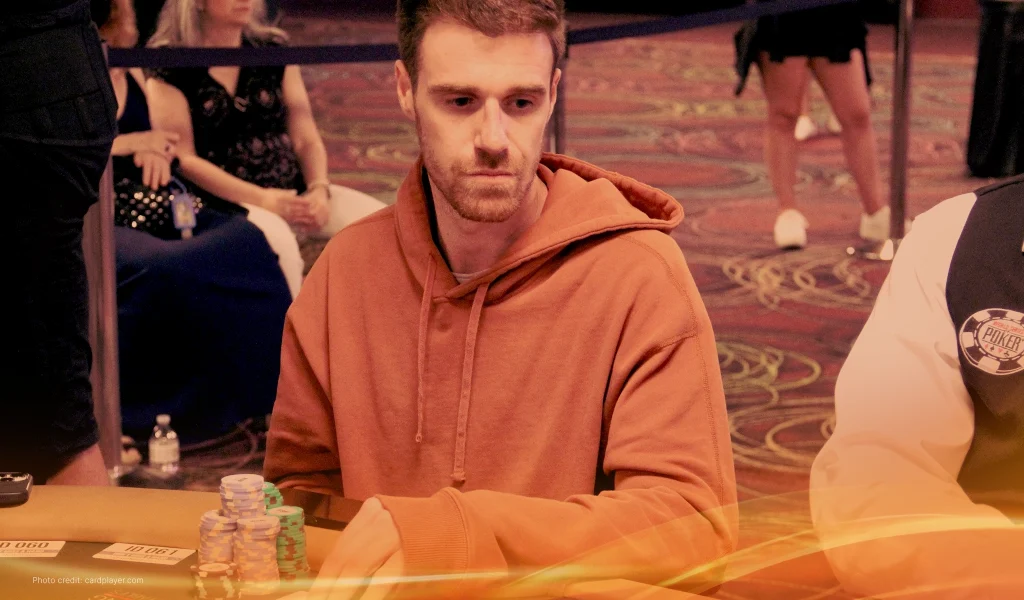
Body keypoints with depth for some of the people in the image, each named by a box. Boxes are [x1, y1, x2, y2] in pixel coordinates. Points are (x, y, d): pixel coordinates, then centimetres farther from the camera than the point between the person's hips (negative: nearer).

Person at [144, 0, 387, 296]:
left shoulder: (273, 49, 12)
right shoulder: (170, 64, -2)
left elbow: (306, 139, 10)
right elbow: (182, 159, -10)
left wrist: (319, 189, -11)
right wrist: (262, 199, -20)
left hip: (294, 188, 5)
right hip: (228, 201, -5)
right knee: (276, 238, -37)